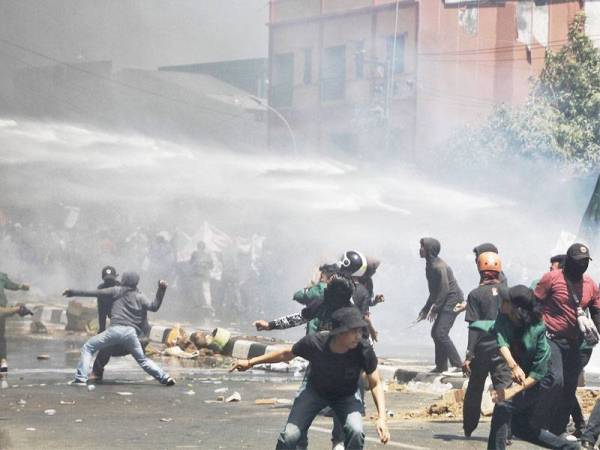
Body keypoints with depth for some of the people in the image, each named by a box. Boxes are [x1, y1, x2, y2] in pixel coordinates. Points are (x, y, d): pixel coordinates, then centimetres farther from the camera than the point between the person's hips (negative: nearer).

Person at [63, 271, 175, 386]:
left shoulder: (116, 291, 13)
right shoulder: (140, 297, 16)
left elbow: (94, 293, 11)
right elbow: (153, 307, 4)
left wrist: (74, 292, 17)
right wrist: (161, 290, 9)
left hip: (115, 329, -3)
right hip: (131, 332, 3)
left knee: (88, 347, 9)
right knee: (142, 360, 19)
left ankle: (81, 378, -6)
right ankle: (165, 378, 9)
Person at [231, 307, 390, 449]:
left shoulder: (364, 351, -33)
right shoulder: (313, 343, -33)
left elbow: (376, 384, -19)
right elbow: (286, 354, -11)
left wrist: (381, 418, -32)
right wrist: (251, 362, -5)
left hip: (346, 396, 0)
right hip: (315, 390, 0)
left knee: (356, 432, -28)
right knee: (289, 436, -13)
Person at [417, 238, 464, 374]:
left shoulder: (438, 266, -18)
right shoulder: (430, 265, 12)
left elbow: (445, 289, -22)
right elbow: (434, 291, 20)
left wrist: (434, 308, -20)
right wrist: (426, 309, 20)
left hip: (452, 300, -10)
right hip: (445, 302, 10)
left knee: (441, 333, -16)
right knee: (435, 333, 12)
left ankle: (458, 365, -14)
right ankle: (441, 366, 19)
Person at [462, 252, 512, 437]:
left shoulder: (475, 295, -7)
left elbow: (474, 328, -10)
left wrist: (469, 355, -8)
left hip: (482, 349, -1)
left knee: (474, 389, 16)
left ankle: (468, 428, 27)